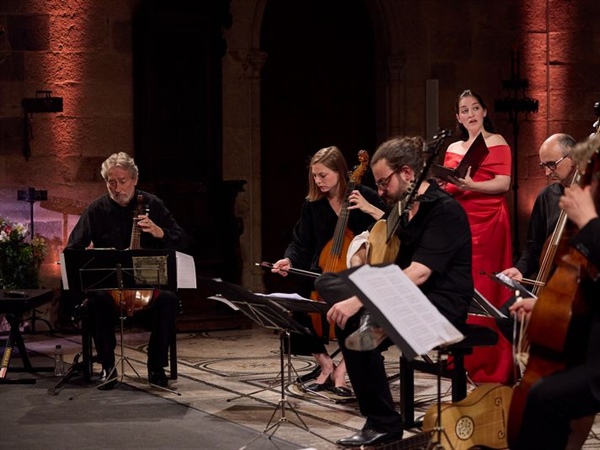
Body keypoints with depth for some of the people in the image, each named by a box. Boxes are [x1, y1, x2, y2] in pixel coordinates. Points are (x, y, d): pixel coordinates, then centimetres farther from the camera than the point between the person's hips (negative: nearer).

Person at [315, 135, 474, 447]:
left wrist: (359, 300, -31)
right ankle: (369, 320, -30)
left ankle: (383, 424, -17)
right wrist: (364, 254, -2)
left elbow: (418, 273, -26)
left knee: (350, 323, -28)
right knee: (328, 281, -3)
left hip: (440, 307, -9)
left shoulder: (445, 210, -14)